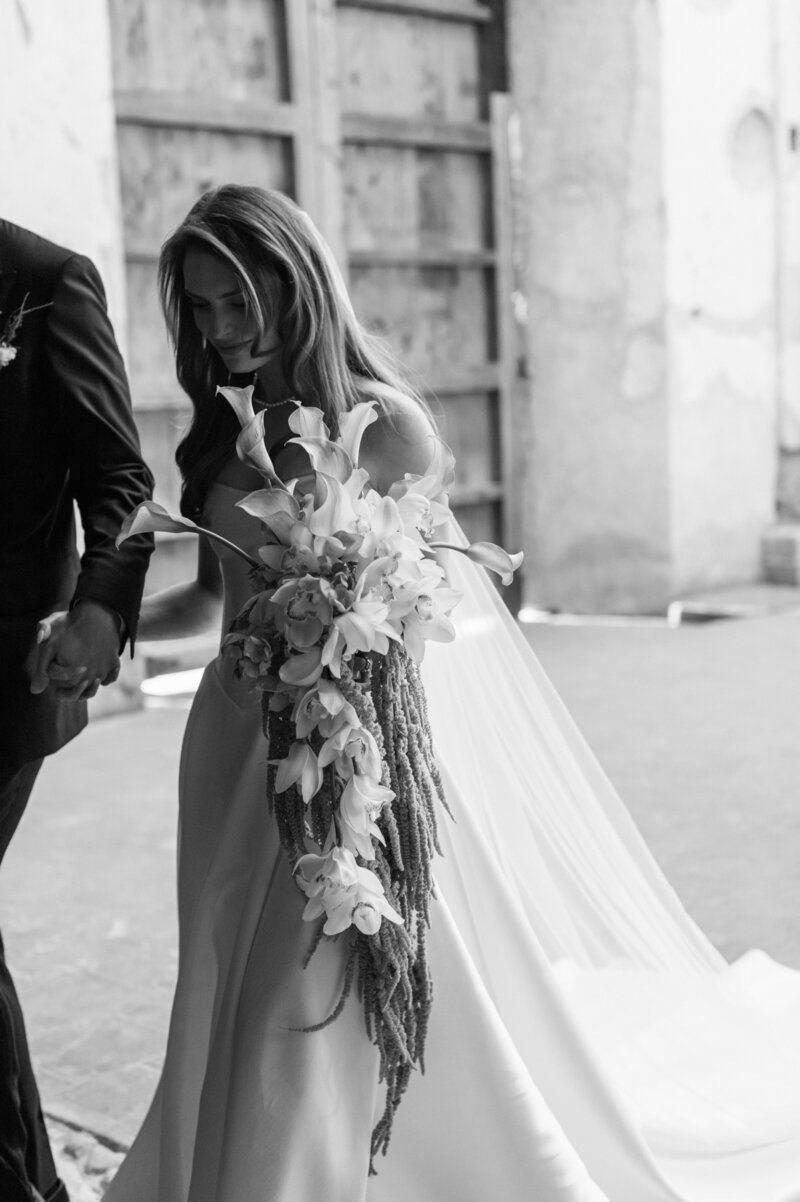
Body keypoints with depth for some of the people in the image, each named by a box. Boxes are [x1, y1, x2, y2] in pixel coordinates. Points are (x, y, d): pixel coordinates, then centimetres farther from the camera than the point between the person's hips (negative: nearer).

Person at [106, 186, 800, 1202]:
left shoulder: (380, 421, -9)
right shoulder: (224, 429, 8)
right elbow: (214, 595, 10)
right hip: (234, 738, 6)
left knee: (308, 1013, -2)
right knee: (225, 1004, 14)